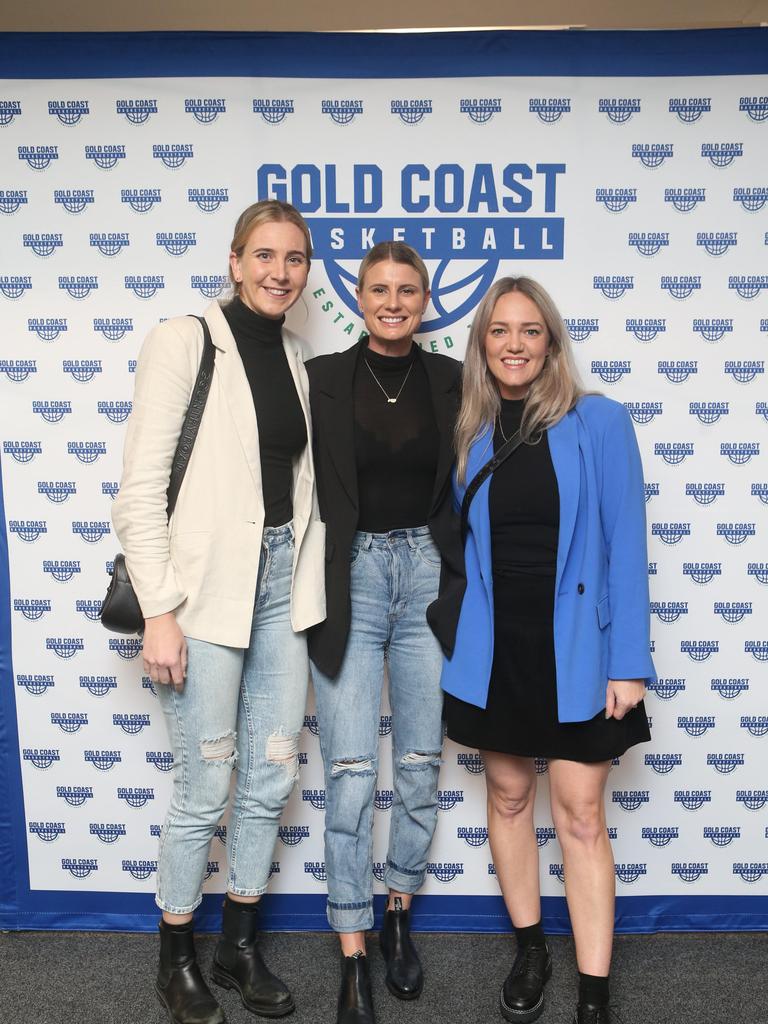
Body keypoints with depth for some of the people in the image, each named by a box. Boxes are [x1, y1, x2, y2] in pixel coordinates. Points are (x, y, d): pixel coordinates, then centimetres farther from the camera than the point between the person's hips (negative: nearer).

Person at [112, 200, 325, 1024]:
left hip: (281, 583, 6)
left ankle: (239, 943, 34)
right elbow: (139, 488, -12)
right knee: (204, 787, 4)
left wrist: (308, 592, 9)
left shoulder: (296, 359, 12)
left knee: (272, 777, 12)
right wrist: (160, 610, -15)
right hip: (208, 587, -6)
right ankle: (176, 955, 30)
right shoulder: (184, 342, -7)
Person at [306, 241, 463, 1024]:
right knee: (350, 775, 0)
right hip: (349, 578, -2)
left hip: (427, 575, 2)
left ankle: (399, 917, 35)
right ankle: (353, 958, 16)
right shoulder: (322, 377, 0)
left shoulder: (452, 381, 6)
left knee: (420, 767, 12)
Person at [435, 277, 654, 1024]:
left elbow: (625, 542, -8)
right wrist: (456, 634, 3)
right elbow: (462, 541, 7)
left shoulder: (599, 423, -6)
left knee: (579, 812, 3)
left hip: (575, 646, -3)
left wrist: (628, 660, -11)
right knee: (508, 795, 15)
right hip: (493, 647, 3)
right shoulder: (469, 434, 3)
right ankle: (530, 951, 36)